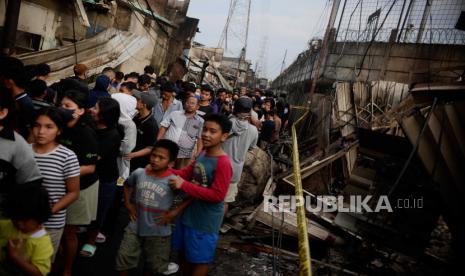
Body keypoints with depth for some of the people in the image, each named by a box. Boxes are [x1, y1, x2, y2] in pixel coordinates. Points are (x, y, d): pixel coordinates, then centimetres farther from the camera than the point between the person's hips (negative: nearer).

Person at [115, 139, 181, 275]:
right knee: (123, 258, 11)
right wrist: (128, 204, 6)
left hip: (158, 232, -2)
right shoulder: (139, 173, -6)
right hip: (135, 227, 3)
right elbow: (127, 185, 15)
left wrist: (173, 213, -18)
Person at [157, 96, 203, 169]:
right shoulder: (175, 114, 7)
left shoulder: (200, 121, 4)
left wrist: (198, 153, -9)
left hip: (184, 155, -1)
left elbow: (200, 139, 2)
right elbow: (164, 127, 8)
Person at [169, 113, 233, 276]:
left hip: (206, 221, -8)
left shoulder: (223, 163, -25)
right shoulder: (202, 154, 2)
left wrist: (184, 185, -28)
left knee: (200, 260, 12)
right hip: (189, 213, 8)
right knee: (184, 253, 25)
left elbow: (217, 195, -27)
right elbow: (187, 173, 11)